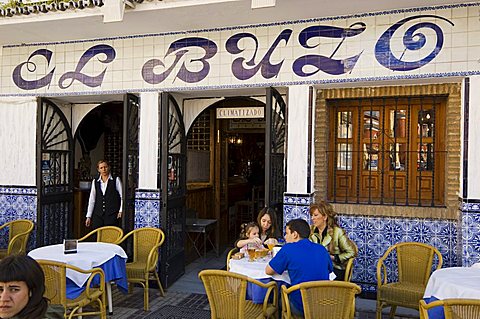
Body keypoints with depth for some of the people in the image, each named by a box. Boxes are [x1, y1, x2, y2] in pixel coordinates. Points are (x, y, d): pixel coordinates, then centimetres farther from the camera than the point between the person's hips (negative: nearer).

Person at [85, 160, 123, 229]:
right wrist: (88, 216, 10)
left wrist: (120, 211, -6)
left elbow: (122, 196, 4)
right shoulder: (95, 182, 12)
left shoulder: (116, 180, 4)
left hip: (112, 215, -3)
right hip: (98, 215, 3)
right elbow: (92, 200, 13)